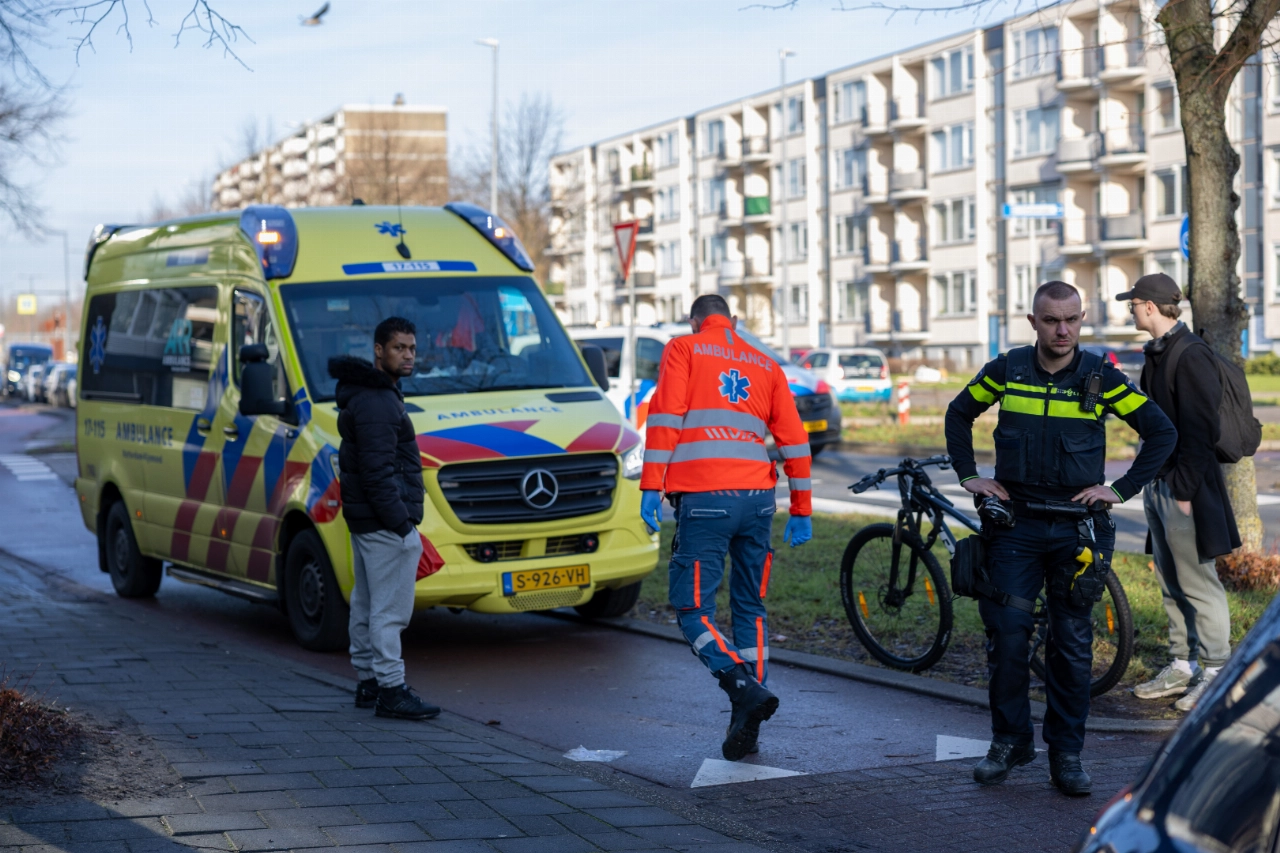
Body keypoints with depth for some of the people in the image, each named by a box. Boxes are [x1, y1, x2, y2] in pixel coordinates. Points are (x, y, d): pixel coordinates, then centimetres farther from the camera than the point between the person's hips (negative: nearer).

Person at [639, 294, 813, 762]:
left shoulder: (683, 350, 10)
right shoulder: (765, 365, 21)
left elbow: (665, 416, -5)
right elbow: (794, 440, 15)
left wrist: (651, 485, -6)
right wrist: (800, 511, 17)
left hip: (703, 498, -4)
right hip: (757, 496, 4)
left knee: (693, 609, -1)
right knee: (750, 609, 12)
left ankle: (746, 688, -23)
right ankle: (745, 725, 8)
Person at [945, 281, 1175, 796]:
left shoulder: (1100, 377, -4)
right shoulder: (1006, 370, 0)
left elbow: (1162, 432, 1)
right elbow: (959, 415, 17)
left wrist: (1122, 490, -4)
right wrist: (969, 476, 8)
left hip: (1077, 526, -1)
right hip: (1015, 521, 1)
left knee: (1073, 643, 3)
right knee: (1007, 635, -4)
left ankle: (1066, 753, 12)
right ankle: (1010, 742, 13)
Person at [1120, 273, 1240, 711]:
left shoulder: (1191, 355, -16)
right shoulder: (1157, 353, 14)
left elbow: (1199, 429, -19)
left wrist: (1185, 490, -20)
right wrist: (1152, 482, 17)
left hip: (1185, 487, -10)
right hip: (1157, 485, 10)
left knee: (1198, 584, -5)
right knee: (1171, 583, 14)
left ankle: (1216, 673, 2)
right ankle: (1181, 667, 22)